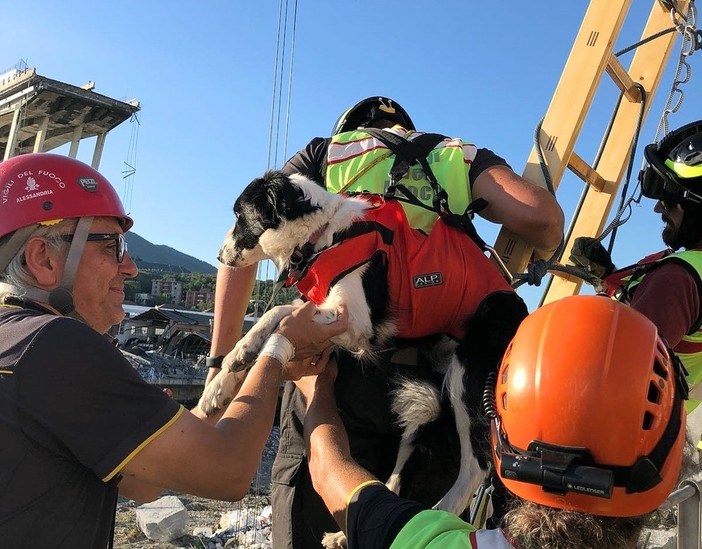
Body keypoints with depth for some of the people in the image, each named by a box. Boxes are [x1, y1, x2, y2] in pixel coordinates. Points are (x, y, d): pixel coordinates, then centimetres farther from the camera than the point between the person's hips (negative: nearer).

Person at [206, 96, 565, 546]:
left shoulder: (325, 153, 19)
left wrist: (223, 359, 8)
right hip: (434, 373, 2)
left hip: (334, 364, -1)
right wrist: (540, 256, 24)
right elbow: (539, 214, 0)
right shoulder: (464, 159, 19)